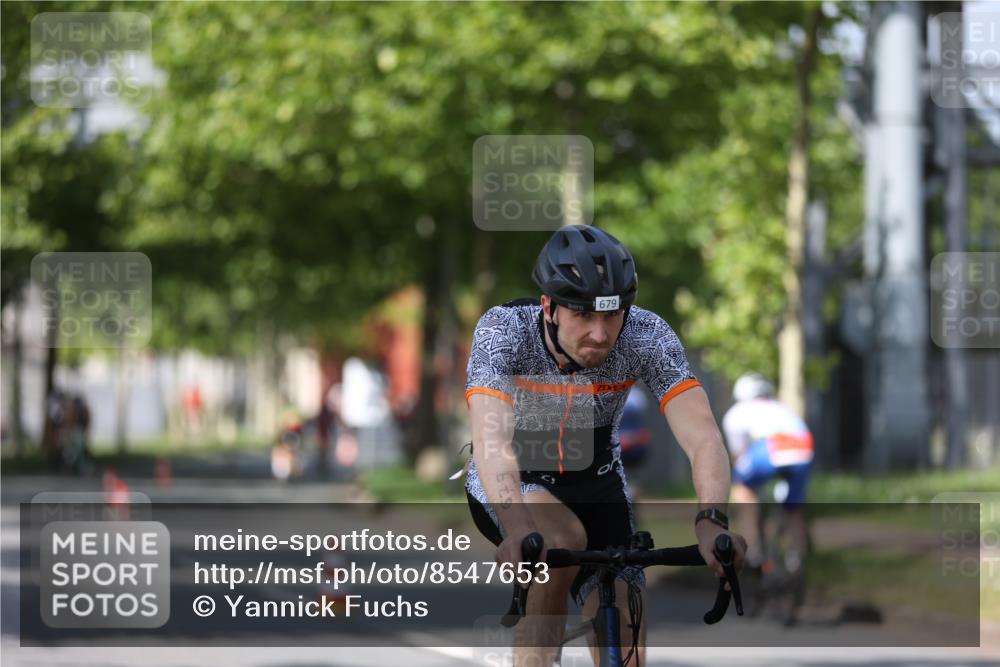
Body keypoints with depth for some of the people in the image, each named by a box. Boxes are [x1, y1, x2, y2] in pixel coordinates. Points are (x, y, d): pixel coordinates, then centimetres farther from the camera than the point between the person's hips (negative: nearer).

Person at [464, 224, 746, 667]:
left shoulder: (647, 337, -24)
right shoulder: (504, 330, -30)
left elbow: (702, 437, -34)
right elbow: (491, 439, -44)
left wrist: (711, 521, -53)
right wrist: (518, 527, -62)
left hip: (595, 483, 2)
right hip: (510, 489, -2)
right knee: (564, 538, -36)